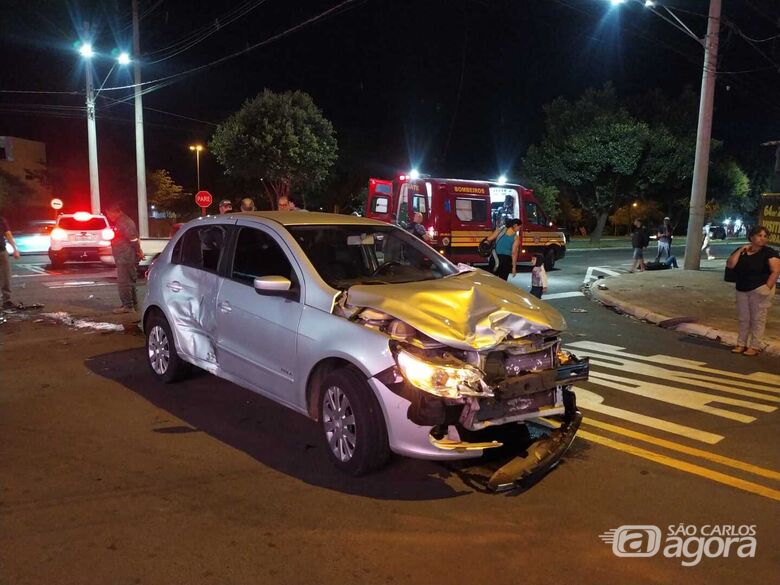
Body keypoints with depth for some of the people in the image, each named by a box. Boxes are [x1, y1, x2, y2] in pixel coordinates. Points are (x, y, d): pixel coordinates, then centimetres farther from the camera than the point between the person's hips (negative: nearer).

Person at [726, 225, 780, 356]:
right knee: (743, 319, 10)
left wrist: (767, 288, -18)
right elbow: (730, 264, -4)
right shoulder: (741, 251, 8)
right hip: (742, 290, 5)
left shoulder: (769, 252, -5)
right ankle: (741, 344, 18)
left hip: (760, 290, -5)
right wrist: (741, 250, -8)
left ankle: (755, 346, 4)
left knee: (757, 319, -1)